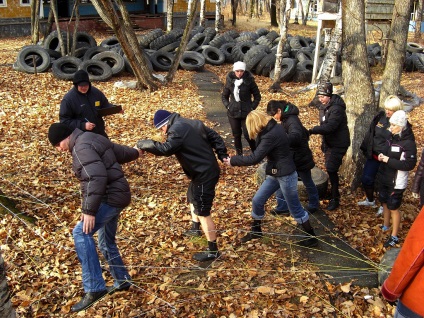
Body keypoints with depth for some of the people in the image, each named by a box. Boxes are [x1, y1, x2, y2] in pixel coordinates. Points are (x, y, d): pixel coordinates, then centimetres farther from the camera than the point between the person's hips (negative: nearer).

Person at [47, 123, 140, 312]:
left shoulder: (81, 147, -17)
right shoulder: (93, 140, 14)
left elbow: (97, 178, -30)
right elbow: (126, 153, 23)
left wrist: (89, 210, -30)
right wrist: (136, 152, 46)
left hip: (111, 198, -11)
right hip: (113, 196, 11)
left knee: (81, 233, -21)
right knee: (106, 242, 20)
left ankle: (94, 288, -21)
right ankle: (122, 281, 34)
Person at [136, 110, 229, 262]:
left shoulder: (176, 130, -18)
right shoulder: (193, 123, 12)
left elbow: (165, 149, -30)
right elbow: (214, 136, 12)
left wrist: (143, 144, -17)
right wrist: (223, 155, 8)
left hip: (204, 174, -11)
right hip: (208, 169, 11)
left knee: (203, 212, -3)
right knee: (192, 197, 30)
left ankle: (213, 250, 4)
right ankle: (195, 228, 49)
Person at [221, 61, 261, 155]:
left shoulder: (249, 80, -8)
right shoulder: (230, 80, -1)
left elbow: (257, 96, 1)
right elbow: (224, 96, 12)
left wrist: (252, 107, -7)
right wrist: (228, 106, -1)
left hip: (246, 113, -2)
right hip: (233, 113, 3)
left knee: (247, 134, -7)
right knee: (236, 135, 8)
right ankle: (239, 155, 22)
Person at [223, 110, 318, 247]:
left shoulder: (271, 135, -27)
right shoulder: (272, 128, 3)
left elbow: (255, 158, -26)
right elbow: (260, 152, 8)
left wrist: (233, 161, -17)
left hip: (286, 175, -9)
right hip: (275, 173, 9)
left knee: (295, 208, 5)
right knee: (257, 200, 11)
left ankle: (312, 237, 22)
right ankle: (256, 230, 30)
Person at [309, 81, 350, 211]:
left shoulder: (336, 108, -24)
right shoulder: (324, 106, 6)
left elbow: (330, 126, -35)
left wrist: (312, 130, -41)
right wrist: (324, 142, 19)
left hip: (338, 144, -9)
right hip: (329, 142, 9)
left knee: (331, 169, -11)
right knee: (330, 168, 17)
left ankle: (335, 199, -1)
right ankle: (334, 192, 33)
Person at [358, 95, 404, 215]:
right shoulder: (380, 117, -3)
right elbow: (370, 134, 7)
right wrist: (366, 150, 8)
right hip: (373, 156, 5)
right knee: (366, 179, 13)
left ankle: (384, 205, 34)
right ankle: (370, 200, 38)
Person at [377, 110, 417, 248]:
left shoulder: (408, 143, -21)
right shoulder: (391, 137, 1)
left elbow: (409, 164, -25)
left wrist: (389, 160, -25)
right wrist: (381, 156, -4)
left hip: (397, 182, -7)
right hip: (384, 178, 7)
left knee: (393, 207, 4)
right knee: (384, 202, 21)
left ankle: (394, 237, 18)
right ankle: (385, 226, 43)